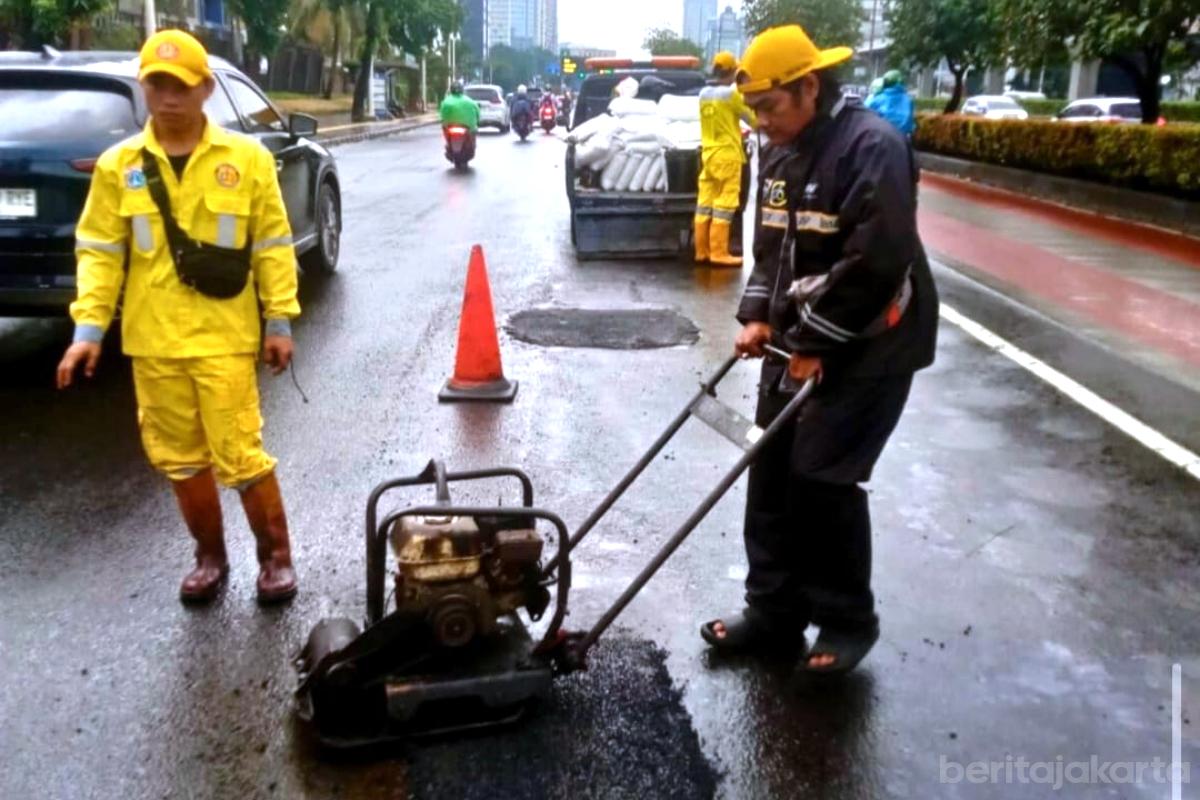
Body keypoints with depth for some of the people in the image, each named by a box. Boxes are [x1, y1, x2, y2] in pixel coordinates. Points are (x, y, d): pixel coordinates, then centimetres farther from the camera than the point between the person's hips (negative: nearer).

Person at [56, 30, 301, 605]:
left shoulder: (247, 158, -1)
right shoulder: (118, 166, 4)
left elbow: (273, 247, 1)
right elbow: (99, 250, 5)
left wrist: (280, 321, -1)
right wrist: (89, 326, -3)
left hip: (225, 338, -3)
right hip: (152, 342, 3)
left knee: (240, 455, -2)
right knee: (180, 458, 12)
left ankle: (276, 557, 17)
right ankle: (210, 556, 30)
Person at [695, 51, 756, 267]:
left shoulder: (704, 94, 10)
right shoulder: (731, 93, -11)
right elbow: (752, 118, -2)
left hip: (708, 153, 7)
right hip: (727, 154, -7)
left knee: (705, 202, 8)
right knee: (724, 204, -6)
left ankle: (702, 251, 12)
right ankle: (719, 253, -6)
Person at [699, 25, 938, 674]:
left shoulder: (872, 147, -18)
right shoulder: (781, 155, 10)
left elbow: (875, 263, -24)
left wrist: (817, 344, -19)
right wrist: (759, 316, 2)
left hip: (864, 350, -8)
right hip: (799, 343, 9)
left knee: (823, 479, -7)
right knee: (771, 474, 8)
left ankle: (847, 621, 14)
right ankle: (774, 610, 22)